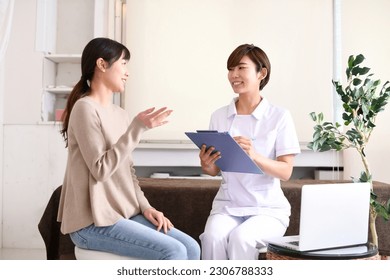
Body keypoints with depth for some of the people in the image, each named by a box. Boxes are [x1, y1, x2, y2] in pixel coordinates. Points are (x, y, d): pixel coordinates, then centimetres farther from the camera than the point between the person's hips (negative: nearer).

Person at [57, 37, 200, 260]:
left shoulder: (120, 114, 12)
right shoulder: (85, 108, -12)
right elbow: (101, 170, -18)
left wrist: (145, 207, 2)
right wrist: (138, 127, -20)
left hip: (125, 214, 7)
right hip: (93, 222, -7)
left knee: (191, 248, -6)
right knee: (173, 252, -19)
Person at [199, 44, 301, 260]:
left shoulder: (279, 116, -3)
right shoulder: (219, 116, 6)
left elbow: (286, 172, -8)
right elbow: (215, 170, 11)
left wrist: (254, 155, -26)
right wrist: (206, 165, -13)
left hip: (268, 208, -2)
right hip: (227, 205, 3)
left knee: (240, 237, -31)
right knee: (212, 237, -28)